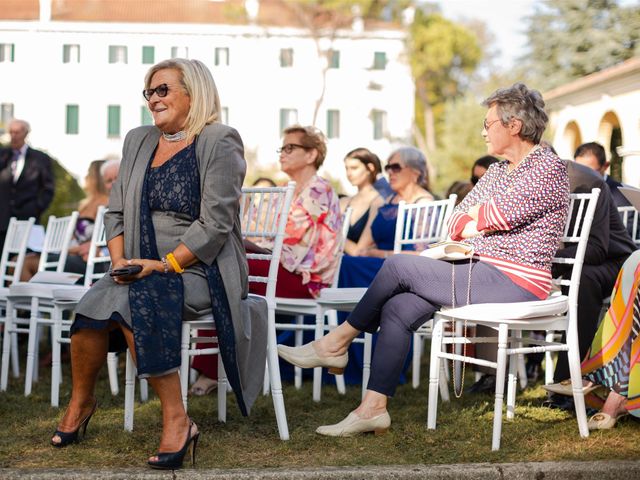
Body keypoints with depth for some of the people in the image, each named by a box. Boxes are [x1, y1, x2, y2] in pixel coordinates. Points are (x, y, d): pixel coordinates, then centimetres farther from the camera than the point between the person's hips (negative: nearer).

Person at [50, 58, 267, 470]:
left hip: (200, 271, -5)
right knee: (91, 307, -24)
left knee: (129, 303, -33)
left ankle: (176, 419, -25)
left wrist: (165, 265, -17)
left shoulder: (219, 142, -5)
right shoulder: (138, 141, 16)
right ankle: (81, 401, 1)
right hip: (144, 270, 5)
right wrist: (120, 260, -2)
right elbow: (116, 211, 15)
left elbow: (215, 224, -13)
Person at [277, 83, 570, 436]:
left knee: (399, 266, -14)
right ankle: (373, 408, -13)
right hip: (484, 272, 9)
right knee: (397, 308, -12)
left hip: (516, 282, -9)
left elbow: (501, 214, -19)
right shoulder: (498, 171, 21)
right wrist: (472, 226, -6)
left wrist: (473, 215, 2)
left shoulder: (549, 168, -8)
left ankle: (336, 343, 2)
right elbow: (455, 222, 17)